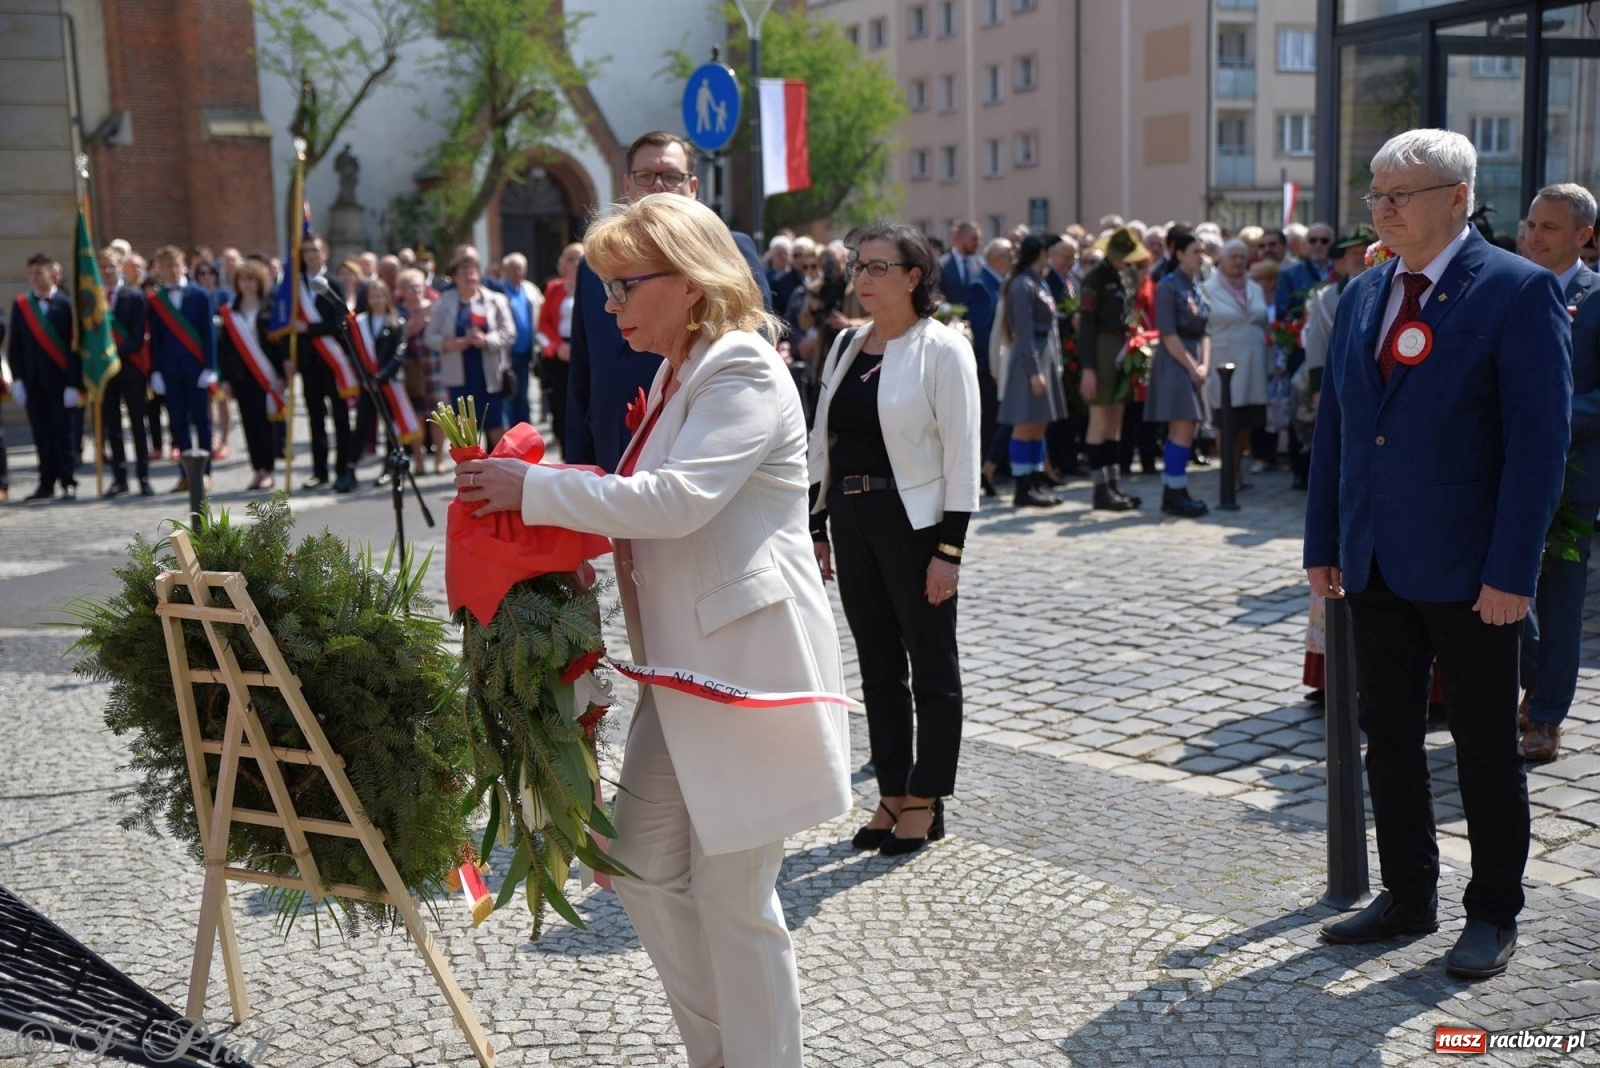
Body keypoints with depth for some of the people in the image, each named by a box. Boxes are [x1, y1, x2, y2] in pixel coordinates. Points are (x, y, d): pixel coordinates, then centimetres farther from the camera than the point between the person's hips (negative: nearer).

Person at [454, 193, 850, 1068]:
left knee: (733, 895, 1)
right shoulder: (678, 373, 15)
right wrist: (584, 525, 1)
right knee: (643, 869, 15)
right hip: (684, 666, 10)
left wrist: (533, 488, -19)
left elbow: (677, 500, -26)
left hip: (748, 662, -10)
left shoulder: (744, 373, -15)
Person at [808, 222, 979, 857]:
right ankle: (891, 794, 24)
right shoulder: (846, 346, 11)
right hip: (852, 520, 7)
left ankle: (925, 802, 17)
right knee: (878, 665, 13)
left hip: (915, 522, -6)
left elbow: (962, 454, -11)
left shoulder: (942, 349, -7)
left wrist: (949, 549, -16)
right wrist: (816, 529, 10)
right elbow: (822, 443, 14)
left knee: (932, 666, 5)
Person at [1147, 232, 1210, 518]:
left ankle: (1173, 493, 13)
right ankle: (1175, 495, -5)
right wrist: (1192, 367, -13)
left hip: (1194, 362, 8)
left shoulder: (1197, 287, 14)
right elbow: (1168, 334, -14)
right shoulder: (1168, 286, -9)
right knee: (1183, 430, -10)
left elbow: (1204, 331, 15)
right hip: (1174, 363, -8)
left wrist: (1204, 364, 0)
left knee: (1183, 430, 8)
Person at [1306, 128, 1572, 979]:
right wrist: (1322, 544, 8)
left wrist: (1510, 572, -18)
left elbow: (1540, 440, -14)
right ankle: (1408, 896, 29)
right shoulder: (1363, 295, 9)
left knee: (1485, 748, 8)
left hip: (1467, 571, -6)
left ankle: (1493, 915, 24)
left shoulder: (1520, 291, -10)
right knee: (1387, 736, 14)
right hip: (1376, 567, 6)